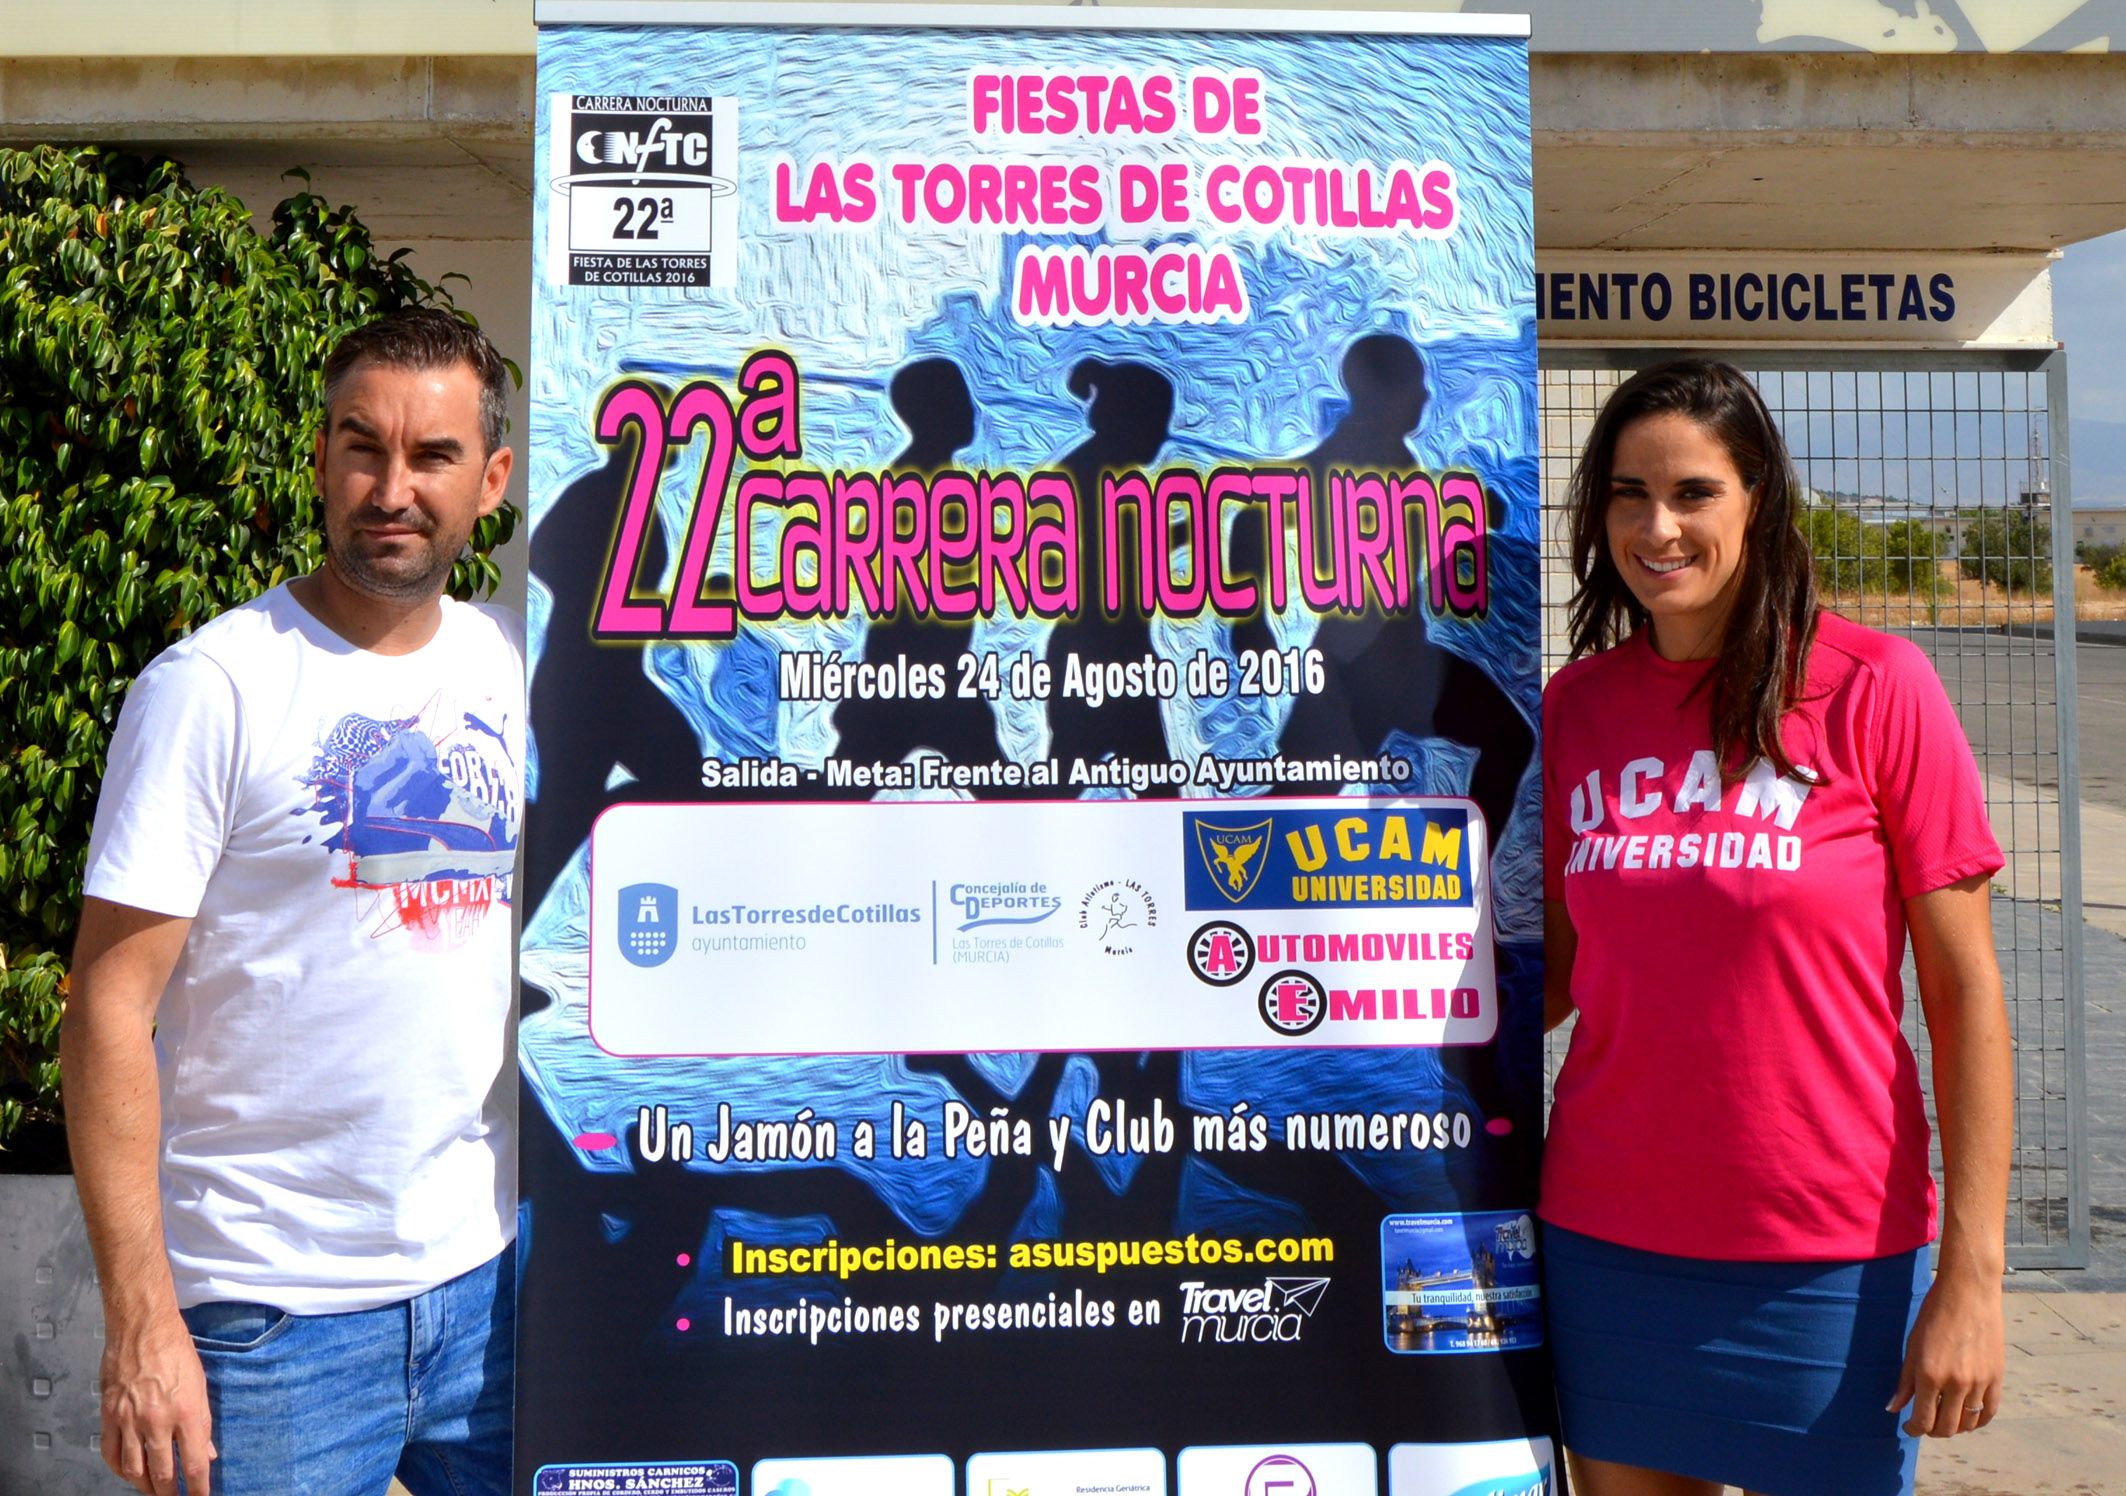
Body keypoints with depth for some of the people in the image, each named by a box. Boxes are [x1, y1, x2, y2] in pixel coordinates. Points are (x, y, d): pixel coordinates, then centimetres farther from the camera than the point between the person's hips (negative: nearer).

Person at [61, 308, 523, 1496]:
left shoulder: (521, 669, 4)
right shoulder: (217, 684, -9)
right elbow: (112, 1006, -10)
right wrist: (141, 1318, -14)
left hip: (490, 1279, 4)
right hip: (274, 1310, -4)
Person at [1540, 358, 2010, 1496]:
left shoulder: (1875, 687, -8)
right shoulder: (1573, 707, 2)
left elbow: (1964, 992, -7)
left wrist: (1971, 1277, -10)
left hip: (1832, 1254, -2)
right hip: (1607, 1245, 3)